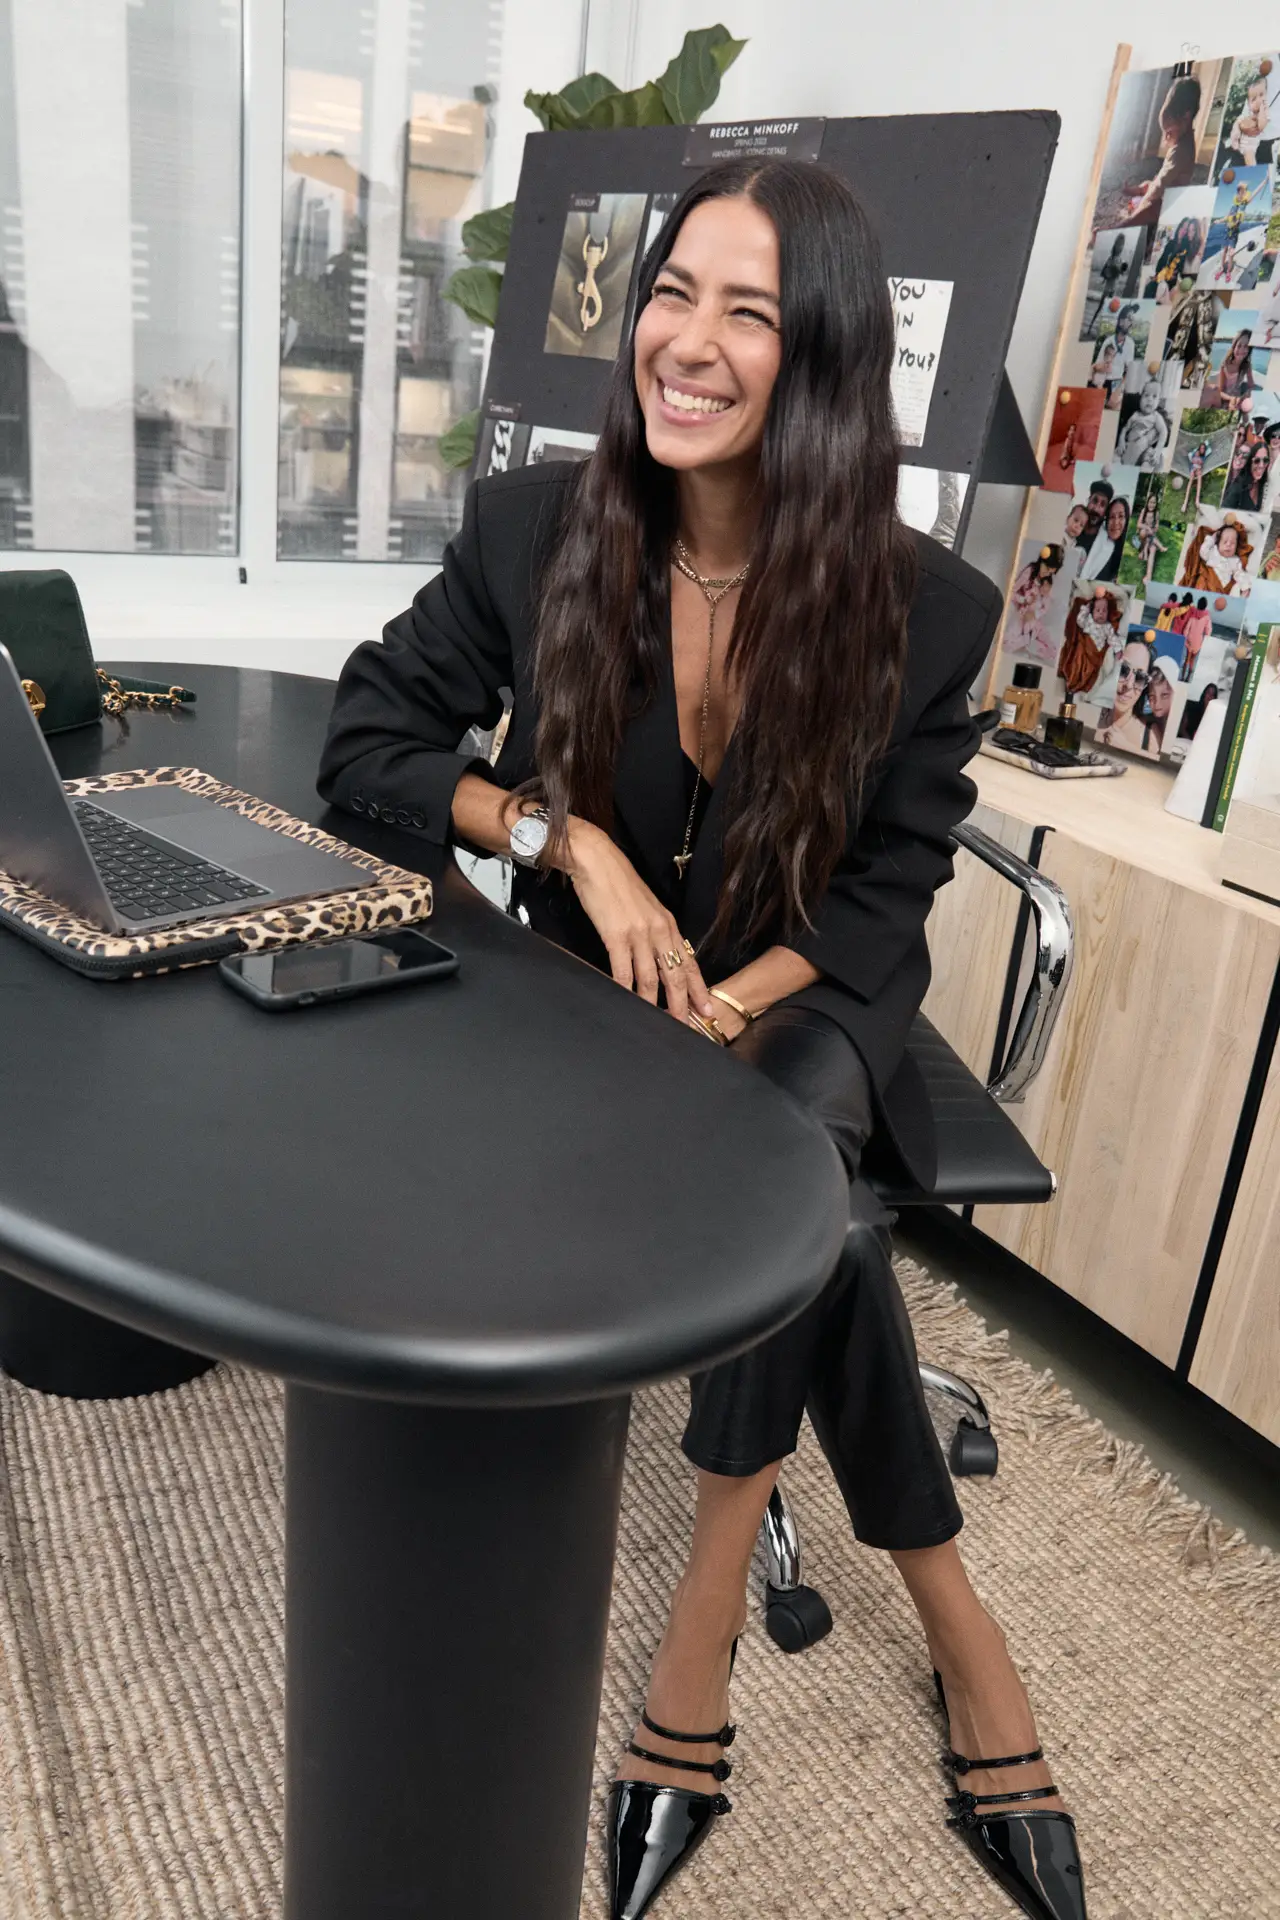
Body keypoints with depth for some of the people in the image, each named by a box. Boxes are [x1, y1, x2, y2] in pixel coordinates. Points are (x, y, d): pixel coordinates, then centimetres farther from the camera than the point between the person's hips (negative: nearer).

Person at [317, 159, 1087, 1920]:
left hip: (809, 1004, 0)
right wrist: (569, 835, -19)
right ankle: (959, 1630, -6)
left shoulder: (924, 608, -10)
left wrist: (740, 1003, -23)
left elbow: (882, 897, -4)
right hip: (598, 999, 1)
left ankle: (706, 1622, -13)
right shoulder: (535, 532, -8)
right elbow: (368, 739, -3)